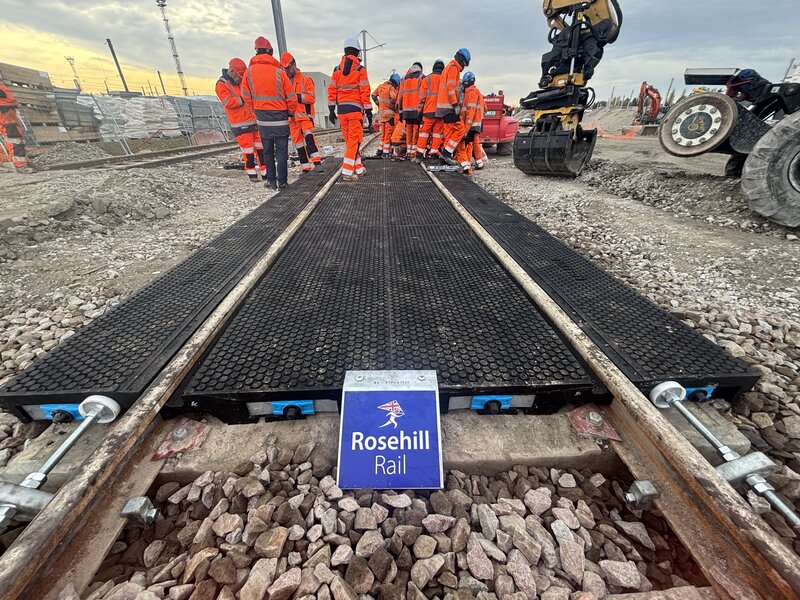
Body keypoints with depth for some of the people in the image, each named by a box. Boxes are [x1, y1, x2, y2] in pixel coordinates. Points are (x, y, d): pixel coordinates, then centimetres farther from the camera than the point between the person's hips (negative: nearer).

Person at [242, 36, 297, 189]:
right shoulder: (279, 72, -8)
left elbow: (246, 94, 6)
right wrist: (291, 112, 10)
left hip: (262, 119, 3)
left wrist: (255, 108, 19)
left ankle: (271, 180, 11)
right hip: (280, 118, -3)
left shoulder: (249, 71, 2)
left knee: (267, 151, 11)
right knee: (281, 151, 1)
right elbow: (291, 97, -8)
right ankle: (282, 182, -1)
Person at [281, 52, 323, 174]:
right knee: (298, 141, 5)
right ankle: (305, 167, 12)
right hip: (292, 117, 6)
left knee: (308, 136, -27)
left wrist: (297, 97, -19)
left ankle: (317, 162, -29)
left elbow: (312, 98, -10)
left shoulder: (305, 79, 0)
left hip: (305, 115, -5)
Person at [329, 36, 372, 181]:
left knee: (350, 140, 12)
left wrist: (331, 110, 10)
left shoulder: (337, 70, 11)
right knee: (354, 140, -5)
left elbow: (332, 91, 8)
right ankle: (347, 171, -13)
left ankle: (358, 168, 19)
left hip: (341, 110, 5)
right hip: (355, 109, -5)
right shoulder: (360, 69, -1)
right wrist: (369, 111, -2)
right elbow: (365, 92, -6)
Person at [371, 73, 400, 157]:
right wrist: (393, 107, -9)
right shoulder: (391, 88, -11)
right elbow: (393, 99, -26)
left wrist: (378, 104, 14)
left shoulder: (381, 86, 11)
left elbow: (373, 95, 14)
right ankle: (386, 152, -1)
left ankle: (380, 150, 18)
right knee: (389, 133, -1)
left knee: (383, 134, 16)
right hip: (389, 113, -7)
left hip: (381, 112, 7)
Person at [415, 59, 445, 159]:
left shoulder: (427, 79, 4)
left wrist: (420, 110, 6)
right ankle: (434, 152, 3)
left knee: (424, 131, 5)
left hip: (429, 111, -1)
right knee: (437, 132, 7)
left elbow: (422, 97, 1)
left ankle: (420, 152, 3)